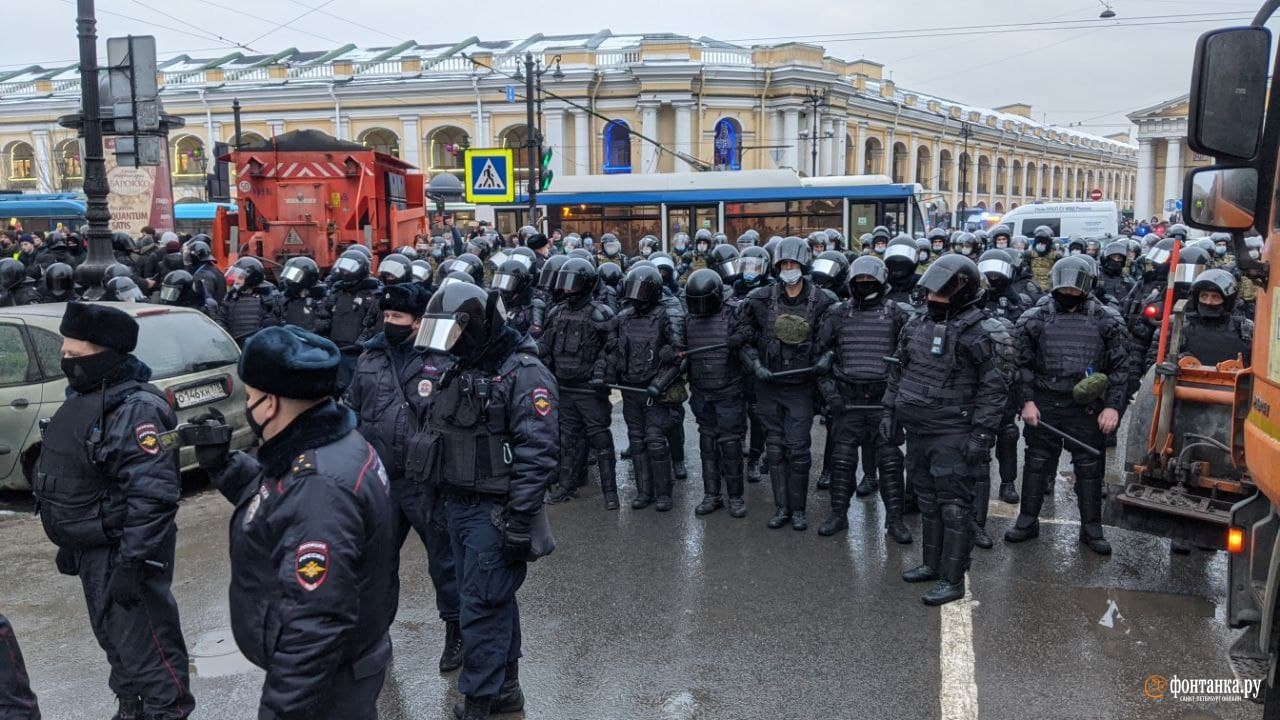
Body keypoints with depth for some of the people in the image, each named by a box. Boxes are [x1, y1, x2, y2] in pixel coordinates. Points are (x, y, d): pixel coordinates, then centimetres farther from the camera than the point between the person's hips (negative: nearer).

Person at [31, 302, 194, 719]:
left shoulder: (136, 408, -24)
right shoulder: (85, 400, 10)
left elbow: (151, 494, -28)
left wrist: (133, 562, -28)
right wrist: (70, 544, 23)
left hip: (121, 552, -10)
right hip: (93, 548, 10)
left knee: (145, 646, -2)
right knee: (114, 637, 23)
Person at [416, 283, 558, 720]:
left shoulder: (524, 374, -17)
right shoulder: (460, 370, 11)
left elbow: (537, 453, -22)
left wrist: (520, 519, -24)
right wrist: (444, 497, 18)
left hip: (496, 512, -8)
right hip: (460, 505, 8)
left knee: (482, 608, -3)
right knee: (496, 600, 17)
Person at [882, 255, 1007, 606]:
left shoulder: (972, 335, -13)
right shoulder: (915, 326, 6)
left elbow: (993, 389, -11)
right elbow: (898, 372, 17)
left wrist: (982, 433, -15)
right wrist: (890, 411, 13)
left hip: (952, 434, -7)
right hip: (918, 430, 7)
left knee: (954, 505, -2)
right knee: (928, 499, 18)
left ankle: (952, 579, 4)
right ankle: (932, 563, 31)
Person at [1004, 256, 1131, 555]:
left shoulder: (1107, 321, 1)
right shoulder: (1035, 318, 2)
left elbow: (1120, 367, 1)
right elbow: (1024, 364, 5)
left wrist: (1113, 406, -7)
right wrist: (1027, 401, -4)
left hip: (1087, 408, -1)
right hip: (1043, 406, 1)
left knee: (1090, 468, 7)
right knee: (1037, 463, 9)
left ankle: (1091, 528, 20)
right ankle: (1027, 521, 21)